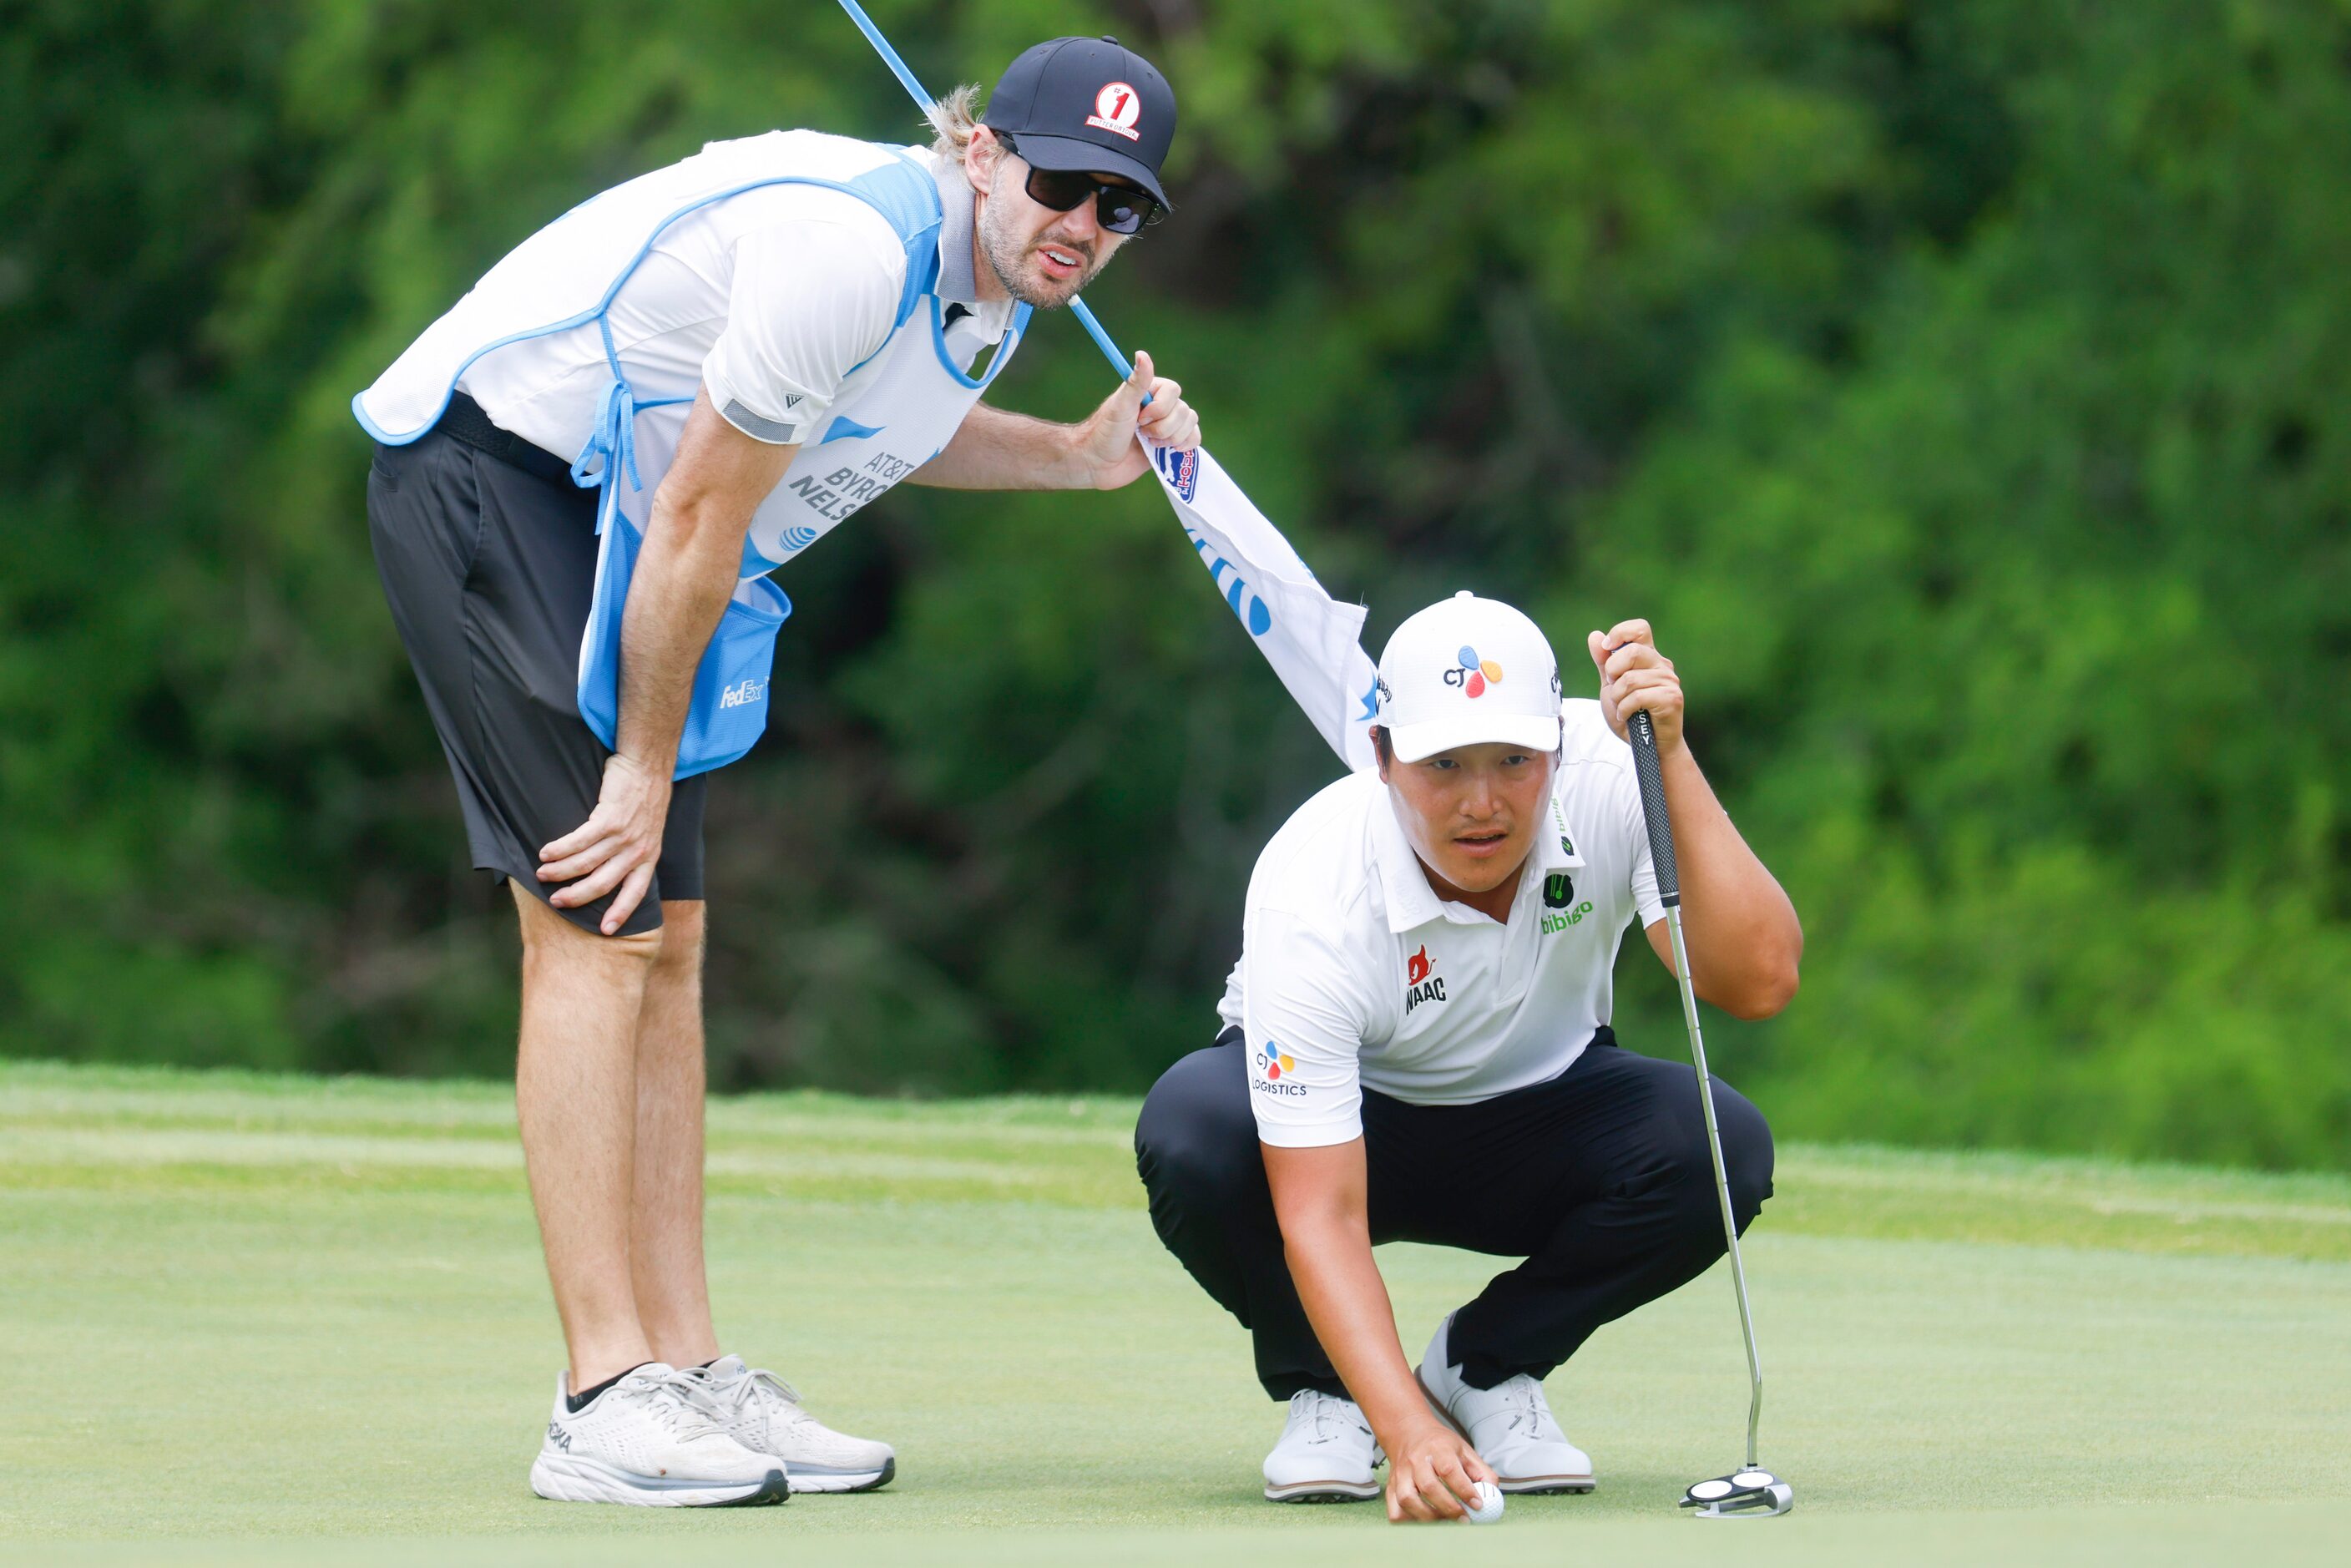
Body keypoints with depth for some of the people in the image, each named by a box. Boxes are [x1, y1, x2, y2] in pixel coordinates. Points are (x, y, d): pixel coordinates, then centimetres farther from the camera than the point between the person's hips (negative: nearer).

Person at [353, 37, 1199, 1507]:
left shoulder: (994, 287, 2)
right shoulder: (853, 244, -28)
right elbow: (699, 520, -23)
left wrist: (1073, 455, 9)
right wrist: (644, 769, -15)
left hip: (604, 505, 10)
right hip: (487, 465, -10)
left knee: (664, 939, 7)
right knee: (598, 925, -15)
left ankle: (687, 1371, 8)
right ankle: (606, 1405, -17)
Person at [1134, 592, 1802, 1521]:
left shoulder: (1610, 776, -27)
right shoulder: (1310, 896, -34)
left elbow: (1758, 982, -39)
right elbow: (1319, 1213, -38)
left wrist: (1670, 756, -46)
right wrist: (1407, 1431, -52)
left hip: (1536, 1113, 2)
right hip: (1342, 1126, -2)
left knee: (1718, 1149, -29)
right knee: (1191, 1133, -36)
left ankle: (1484, 1367, -2)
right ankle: (1324, 1389, -5)